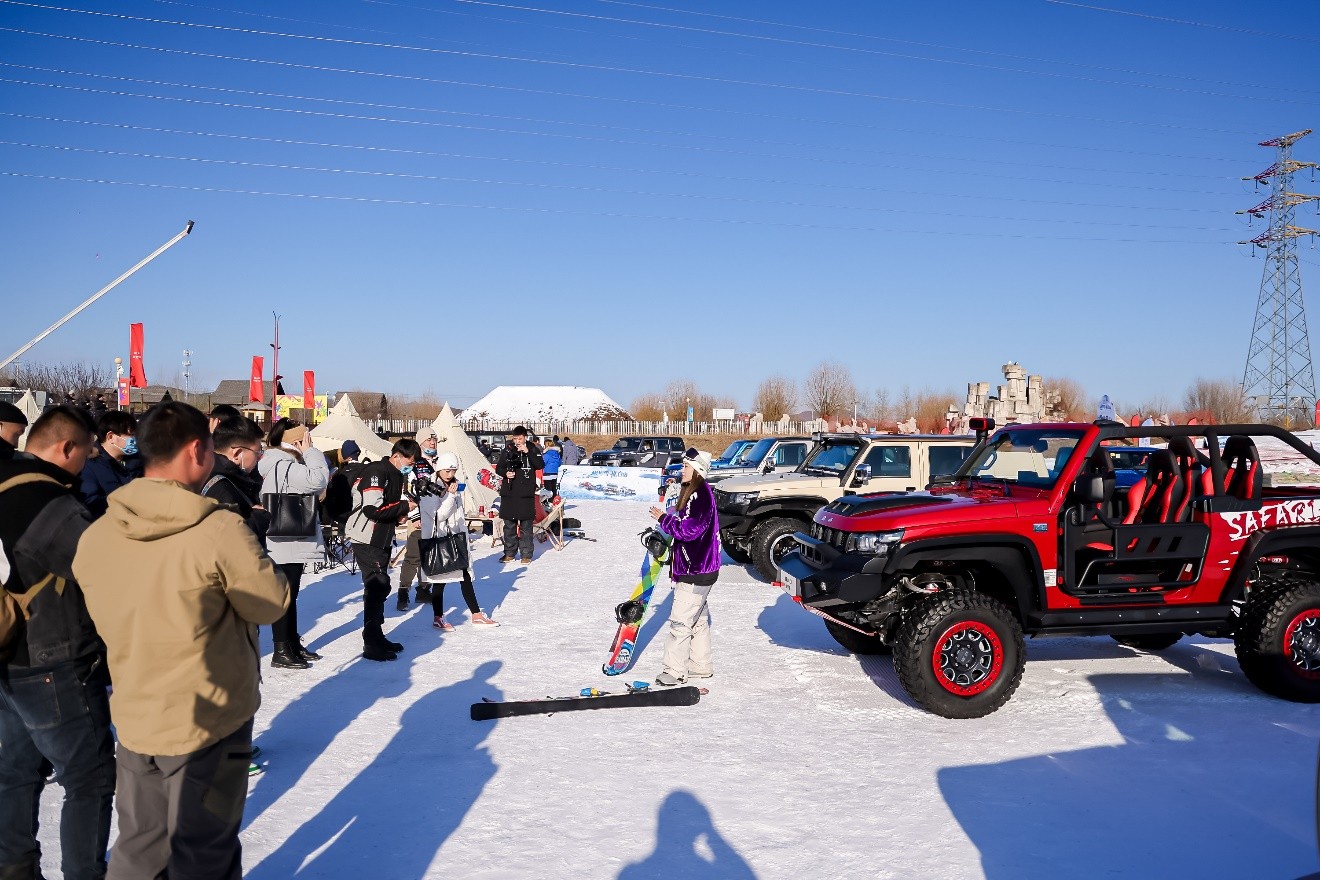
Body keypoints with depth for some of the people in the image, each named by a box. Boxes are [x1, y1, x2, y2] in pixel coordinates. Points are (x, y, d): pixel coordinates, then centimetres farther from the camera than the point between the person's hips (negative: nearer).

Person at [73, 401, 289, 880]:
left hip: (134, 720, 5)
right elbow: (272, 603, -11)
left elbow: (106, 625, 7)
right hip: (209, 721, -5)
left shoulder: (95, 536, -4)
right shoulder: (220, 530, -23)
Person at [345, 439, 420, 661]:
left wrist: (399, 516, 3)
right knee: (376, 587, -9)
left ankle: (377, 638, 27)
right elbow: (373, 509, -26)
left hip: (381, 540, 10)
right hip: (366, 540, -10)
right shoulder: (376, 472, -17)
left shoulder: (395, 475, 14)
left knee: (380, 588, 16)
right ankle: (371, 645, -4)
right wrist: (403, 507, -16)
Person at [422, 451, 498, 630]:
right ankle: (438, 618, 13)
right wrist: (450, 495, -23)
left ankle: (476, 614, 14)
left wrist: (463, 534, 16)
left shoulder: (456, 486, 10)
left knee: (466, 576, 8)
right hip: (437, 539, -6)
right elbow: (439, 515, -17)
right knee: (439, 579, 1)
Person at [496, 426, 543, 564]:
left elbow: (540, 465, -11)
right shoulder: (508, 450, 8)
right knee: (509, 524, 7)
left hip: (526, 494, -2)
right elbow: (499, 467, 14)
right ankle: (509, 553, 17)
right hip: (509, 492, 2)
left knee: (525, 525, 0)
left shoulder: (532, 450, 3)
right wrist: (505, 473, -7)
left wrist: (527, 452, -18)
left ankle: (526, 554, 6)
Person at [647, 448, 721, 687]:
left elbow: (691, 529, -26)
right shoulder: (694, 492, 12)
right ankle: (701, 666, 29)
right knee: (698, 619, 18)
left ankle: (675, 671, 2)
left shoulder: (702, 494, -20)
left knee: (680, 621, -6)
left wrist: (664, 519, -17)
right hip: (694, 568, 11)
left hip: (696, 572, -11)